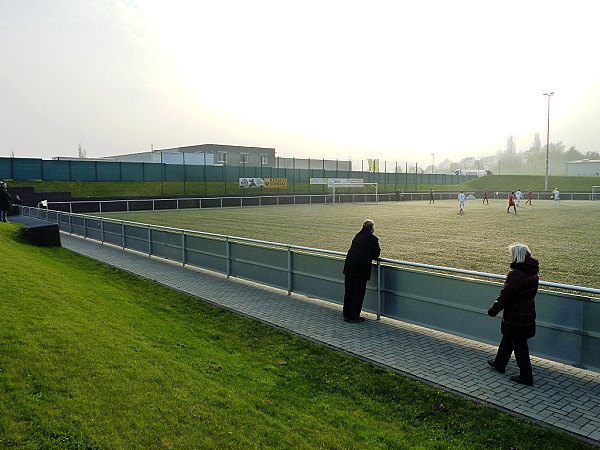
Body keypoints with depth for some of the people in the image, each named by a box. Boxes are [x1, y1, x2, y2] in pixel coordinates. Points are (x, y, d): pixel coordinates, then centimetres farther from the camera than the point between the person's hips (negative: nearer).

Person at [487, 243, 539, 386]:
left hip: (515, 317, -9)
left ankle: (526, 376, 15)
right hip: (528, 314, 9)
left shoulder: (516, 274, -25)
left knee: (519, 345, 4)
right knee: (507, 338, 24)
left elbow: (505, 295, -21)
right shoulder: (533, 272, 1)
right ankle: (499, 363, 40)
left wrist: (493, 310, -9)